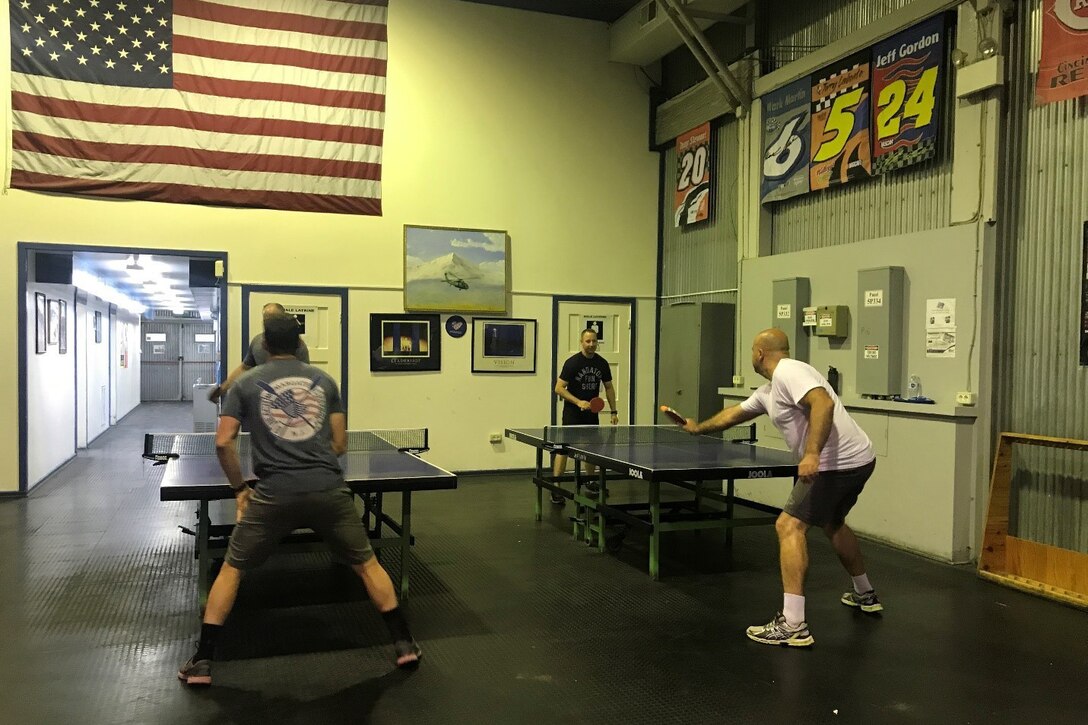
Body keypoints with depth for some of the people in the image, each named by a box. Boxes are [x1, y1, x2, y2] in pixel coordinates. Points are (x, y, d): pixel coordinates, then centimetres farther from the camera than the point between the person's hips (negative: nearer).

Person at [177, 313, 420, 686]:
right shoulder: (323, 380, 13)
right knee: (367, 564, 16)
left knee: (232, 568, 19)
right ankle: (404, 644, 18)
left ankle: (202, 661, 19)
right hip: (329, 490, 1)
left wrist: (239, 488, 13)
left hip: (273, 494, -1)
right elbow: (340, 443, 12)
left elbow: (223, 442, 2)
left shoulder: (246, 382, 9)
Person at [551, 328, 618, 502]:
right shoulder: (572, 362, -12)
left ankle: (590, 481, 33)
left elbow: (609, 388, 14)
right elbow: (559, 388, -13)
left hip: (592, 412, 6)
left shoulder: (602, 363, 4)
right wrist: (578, 402, -22)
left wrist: (613, 411, 8)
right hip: (572, 413, -5)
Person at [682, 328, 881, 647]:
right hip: (858, 459, 11)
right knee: (832, 523, 31)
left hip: (837, 463, -11)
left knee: (789, 526, -12)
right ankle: (865, 595, 49)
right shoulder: (768, 391, 18)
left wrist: (812, 453, -36)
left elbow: (823, 403, -28)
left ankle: (793, 625, -16)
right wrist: (699, 428, 44)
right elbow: (734, 414, 32)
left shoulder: (787, 372, -13)